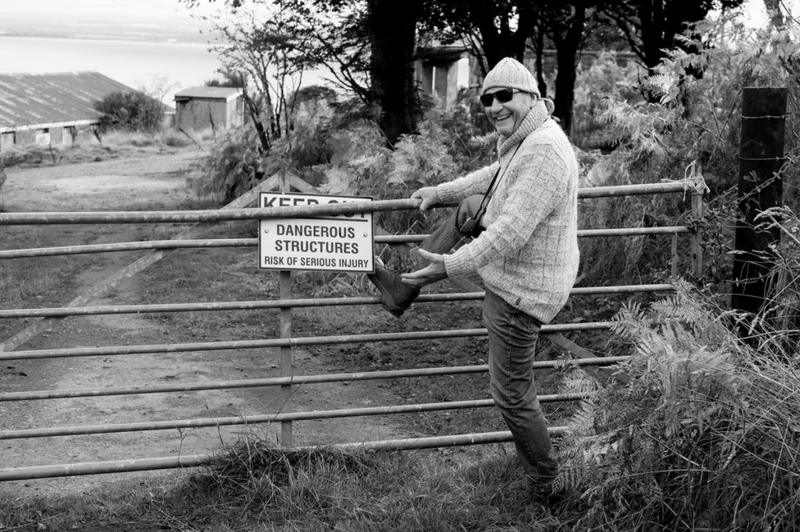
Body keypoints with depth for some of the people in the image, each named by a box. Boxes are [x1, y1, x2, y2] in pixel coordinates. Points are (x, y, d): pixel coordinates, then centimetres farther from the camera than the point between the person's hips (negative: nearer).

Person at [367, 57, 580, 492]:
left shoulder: (544, 153, -29)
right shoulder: (526, 140, 4)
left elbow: (510, 232, -33)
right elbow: (492, 179, 24)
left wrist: (451, 265, -33)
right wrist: (439, 192, 23)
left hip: (520, 292, -10)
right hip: (512, 271, 10)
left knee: (512, 394, 3)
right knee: (469, 208, 22)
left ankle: (542, 480, 22)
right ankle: (402, 292, 32)